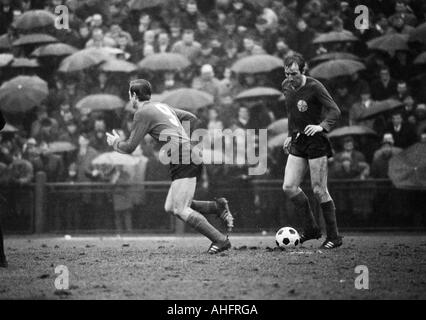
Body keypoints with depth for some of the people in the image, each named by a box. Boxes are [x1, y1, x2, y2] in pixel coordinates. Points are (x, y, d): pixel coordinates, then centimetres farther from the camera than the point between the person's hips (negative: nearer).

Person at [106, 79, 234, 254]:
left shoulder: (142, 113, -4)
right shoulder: (162, 107, 22)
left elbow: (129, 148, 0)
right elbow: (191, 118, 31)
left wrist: (115, 142, 19)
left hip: (183, 161, -9)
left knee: (180, 210, -10)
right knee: (170, 207, 10)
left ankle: (221, 240, -12)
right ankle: (218, 206, 5)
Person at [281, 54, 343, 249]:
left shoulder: (314, 87, -12)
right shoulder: (286, 86, 8)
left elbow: (335, 111, -16)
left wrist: (321, 126, -31)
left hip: (316, 142, -7)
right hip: (298, 144, 7)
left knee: (319, 191, -6)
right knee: (289, 187, -2)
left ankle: (334, 237, 5)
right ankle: (310, 228, 14)